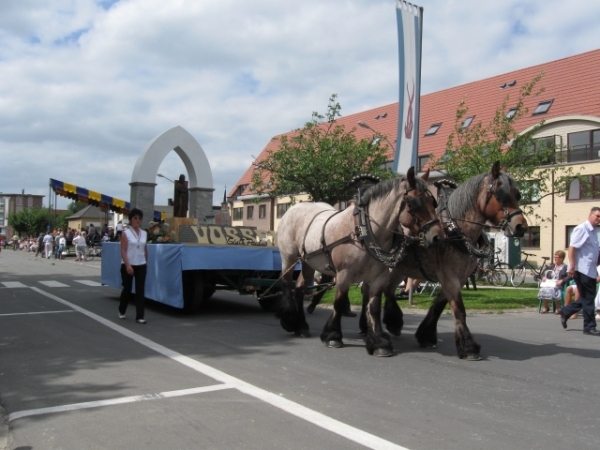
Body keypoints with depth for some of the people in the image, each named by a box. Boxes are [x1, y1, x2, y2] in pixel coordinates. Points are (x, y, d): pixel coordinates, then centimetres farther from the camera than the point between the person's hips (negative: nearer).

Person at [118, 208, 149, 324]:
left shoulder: (144, 234, 6)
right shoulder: (126, 233, -7)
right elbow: (123, 251, -12)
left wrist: (146, 262, 15)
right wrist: (128, 265, -20)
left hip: (141, 266, 4)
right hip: (128, 265, -3)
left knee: (140, 290, -1)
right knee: (127, 289, 8)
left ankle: (139, 316, 1)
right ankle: (121, 311, 33)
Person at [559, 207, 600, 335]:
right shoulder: (581, 229, -12)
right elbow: (572, 247, -19)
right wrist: (572, 266, -25)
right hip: (582, 270, -9)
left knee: (587, 298, 13)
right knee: (587, 299, -2)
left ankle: (565, 312, 25)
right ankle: (589, 327, 7)